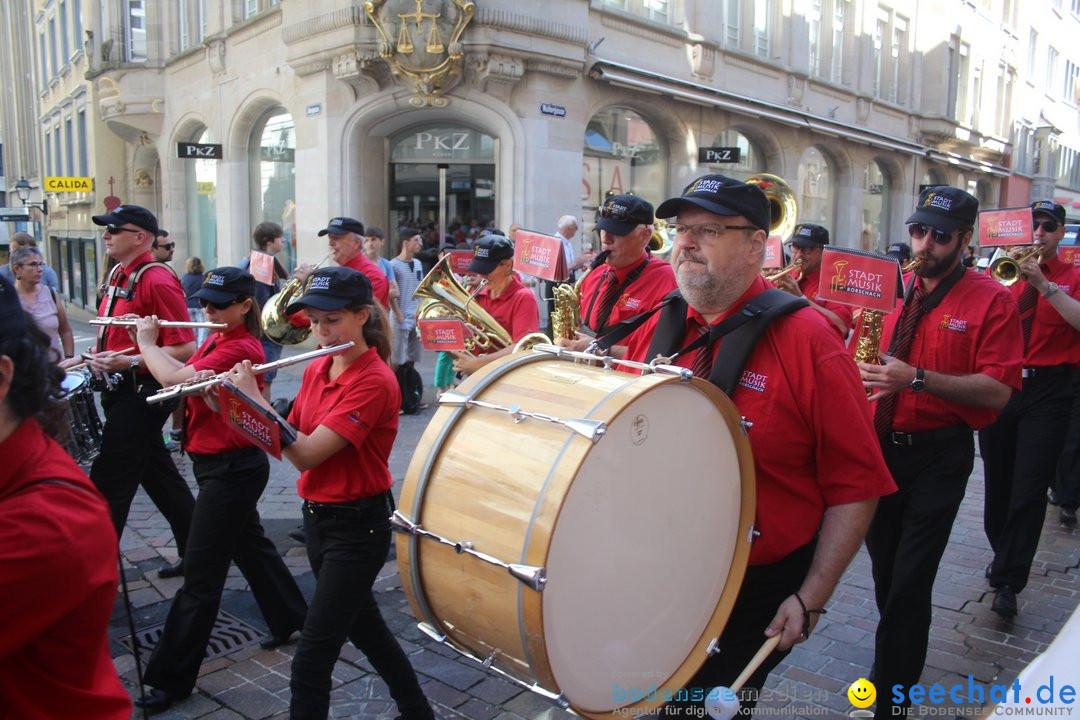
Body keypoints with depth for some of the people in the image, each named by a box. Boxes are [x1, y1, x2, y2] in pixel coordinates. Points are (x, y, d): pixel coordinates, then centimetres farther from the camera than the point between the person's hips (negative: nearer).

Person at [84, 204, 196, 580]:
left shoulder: (156, 280, -17)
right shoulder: (118, 276, 12)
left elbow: (185, 348, -21)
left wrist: (130, 362, -25)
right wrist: (99, 358, 6)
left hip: (141, 394, -10)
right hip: (121, 391, 10)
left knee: (109, 485, -4)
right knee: (160, 478, 15)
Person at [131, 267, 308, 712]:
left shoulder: (239, 348, -21)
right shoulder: (219, 341, 9)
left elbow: (176, 380, -29)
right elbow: (185, 374, 4)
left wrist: (147, 342, -13)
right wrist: (150, 344, -10)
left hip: (231, 469, -10)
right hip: (220, 464, 10)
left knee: (200, 574, -2)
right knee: (250, 544, 24)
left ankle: (172, 677, 10)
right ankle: (290, 618, 42)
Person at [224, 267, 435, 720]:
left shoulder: (375, 381, -22)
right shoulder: (315, 370, 4)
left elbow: (307, 454, -26)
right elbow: (291, 443, 5)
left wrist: (252, 395, -19)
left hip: (357, 526, -9)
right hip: (316, 516, 9)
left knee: (312, 657, -3)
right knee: (362, 625, 24)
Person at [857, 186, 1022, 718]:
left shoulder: (990, 300, -8)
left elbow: (997, 391, -16)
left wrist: (917, 379, -27)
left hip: (938, 454, -5)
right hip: (879, 445, 5)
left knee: (909, 583, -2)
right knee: (884, 572, 17)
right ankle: (900, 654, 40)